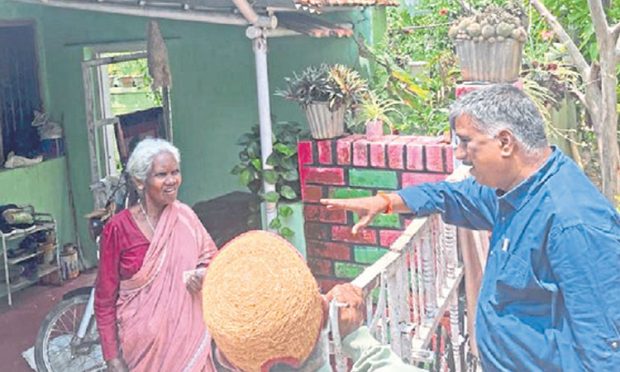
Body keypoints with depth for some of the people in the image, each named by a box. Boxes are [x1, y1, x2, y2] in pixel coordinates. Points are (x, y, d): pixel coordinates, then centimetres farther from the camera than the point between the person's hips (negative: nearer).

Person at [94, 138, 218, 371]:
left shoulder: (185, 216, -2)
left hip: (188, 332, 3)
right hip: (143, 339, -3)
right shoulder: (118, 228, -13)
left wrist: (203, 275, -12)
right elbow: (104, 299, -8)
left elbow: (210, 256, 11)